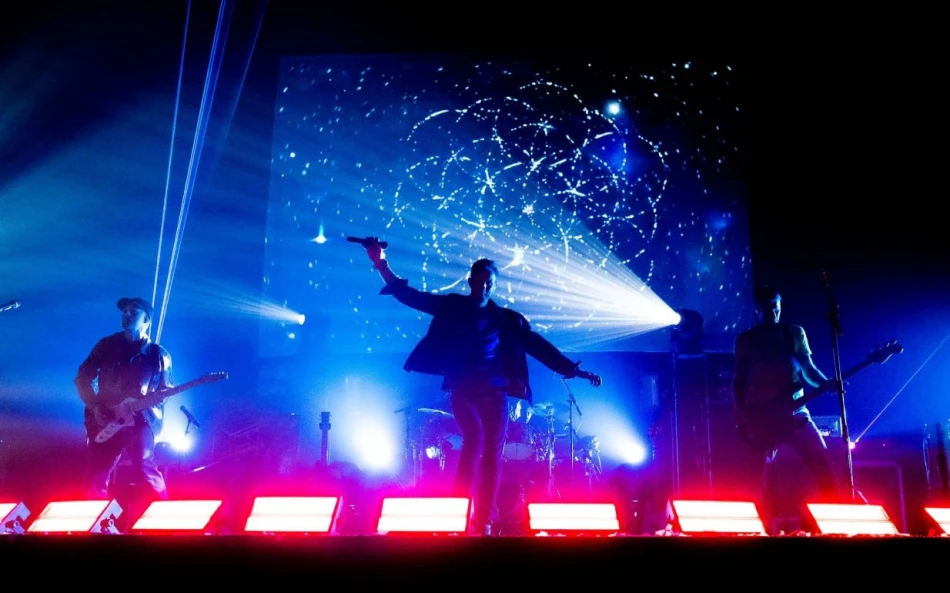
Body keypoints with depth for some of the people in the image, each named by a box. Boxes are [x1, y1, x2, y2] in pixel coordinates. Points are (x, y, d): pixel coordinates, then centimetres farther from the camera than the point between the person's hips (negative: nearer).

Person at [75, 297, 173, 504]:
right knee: (96, 478, 3)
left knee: (146, 473, -11)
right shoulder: (106, 345, 10)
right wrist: (95, 407, -2)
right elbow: (82, 378, 11)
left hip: (140, 422, -2)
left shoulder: (159, 355, 7)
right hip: (104, 421, 2)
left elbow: (166, 389, 11)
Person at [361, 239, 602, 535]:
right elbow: (409, 296, 0)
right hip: (462, 390, -2)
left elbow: (539, 347, 9)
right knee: (474, 437, -23)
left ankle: (482, 522, 6)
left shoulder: (508, 319, 12)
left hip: (495, 392, 2)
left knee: (492, 455, -3)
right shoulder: (452, 306, 8)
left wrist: (573, 369, 1)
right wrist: (382, 265, -12)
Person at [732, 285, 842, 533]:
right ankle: (770, 524, 4)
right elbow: (739, 380, 7)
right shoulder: (745, 340, 9)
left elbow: (808, 368, 10)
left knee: (821, 461, -9)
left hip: (793, 411, 2)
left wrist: (825, 383, -11)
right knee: (770, 469, -6)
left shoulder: (795, 333, 13)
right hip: (761, 414, -1)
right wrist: (741, 413, -4)